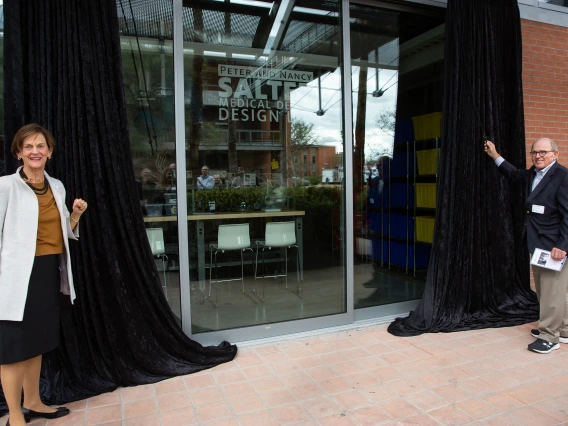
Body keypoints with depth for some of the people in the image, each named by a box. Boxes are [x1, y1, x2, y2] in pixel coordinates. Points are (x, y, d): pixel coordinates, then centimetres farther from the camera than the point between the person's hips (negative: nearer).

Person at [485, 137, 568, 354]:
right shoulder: (533, 174, 10)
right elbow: (515, 174, 33)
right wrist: (495, 155, 30)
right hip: (537, 243, 9)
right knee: (544, 290, 16)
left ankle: (550, 336, 9)